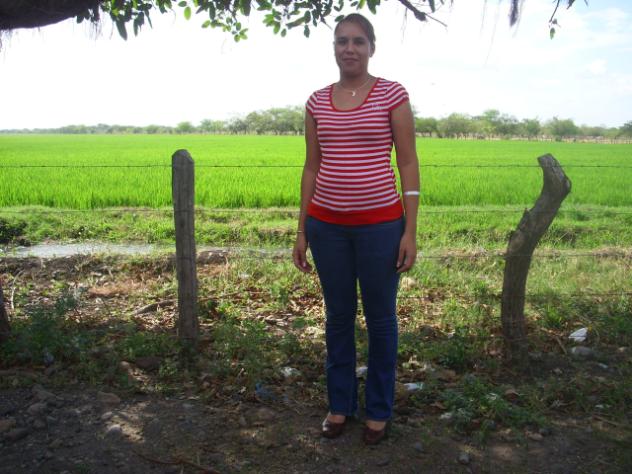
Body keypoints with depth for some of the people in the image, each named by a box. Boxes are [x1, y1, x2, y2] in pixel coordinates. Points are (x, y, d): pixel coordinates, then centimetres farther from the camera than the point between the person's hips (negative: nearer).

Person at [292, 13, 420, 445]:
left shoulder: (392, 94, -3)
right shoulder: (317, 101, 7)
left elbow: (409, 164, -4)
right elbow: (312, 167, 10)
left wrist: (410, 231, -9)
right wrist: (301, 230, 8)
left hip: (379, 224, -3)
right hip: (327, 225, 3)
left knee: (380, 319, 10)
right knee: (338, 317, 14)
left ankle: (379, 409, 29)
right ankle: (340, 404, 32)